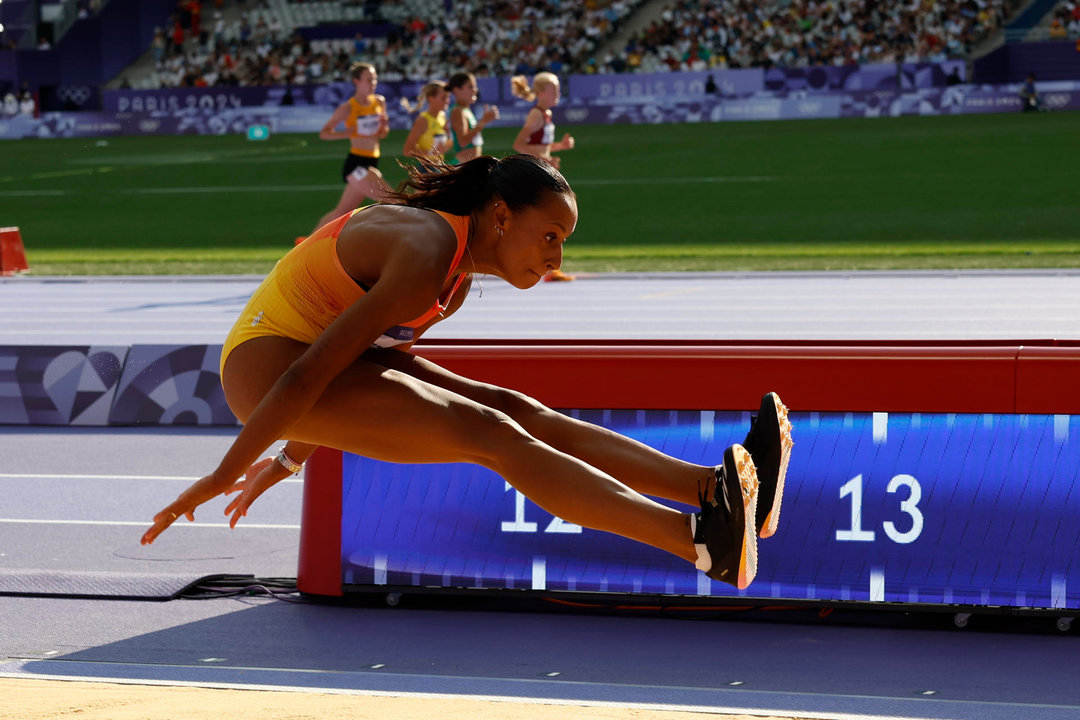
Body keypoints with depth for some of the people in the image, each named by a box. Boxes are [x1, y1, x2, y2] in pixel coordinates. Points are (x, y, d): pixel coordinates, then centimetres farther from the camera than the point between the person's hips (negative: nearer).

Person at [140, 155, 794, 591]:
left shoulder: (459, 279, 9)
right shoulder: (425, 257, -22)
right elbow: (309, 374, -23)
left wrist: (292, 458, 29)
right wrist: (224, 477, -20)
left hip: (313, 359, 10)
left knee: (523, 416, -6)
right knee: (491, 435, -25)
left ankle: (716, 488, -20)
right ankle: (701, 540, -40)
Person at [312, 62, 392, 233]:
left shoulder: (379, 102, 9)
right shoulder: (348, 108, -9)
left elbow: (382, 134, 19)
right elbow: (323, 133, -6)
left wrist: (384, 126, -4)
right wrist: (347, 132, -22)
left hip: (371, 165, 7)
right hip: (356, 163, -7)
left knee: (342, 212, 14)